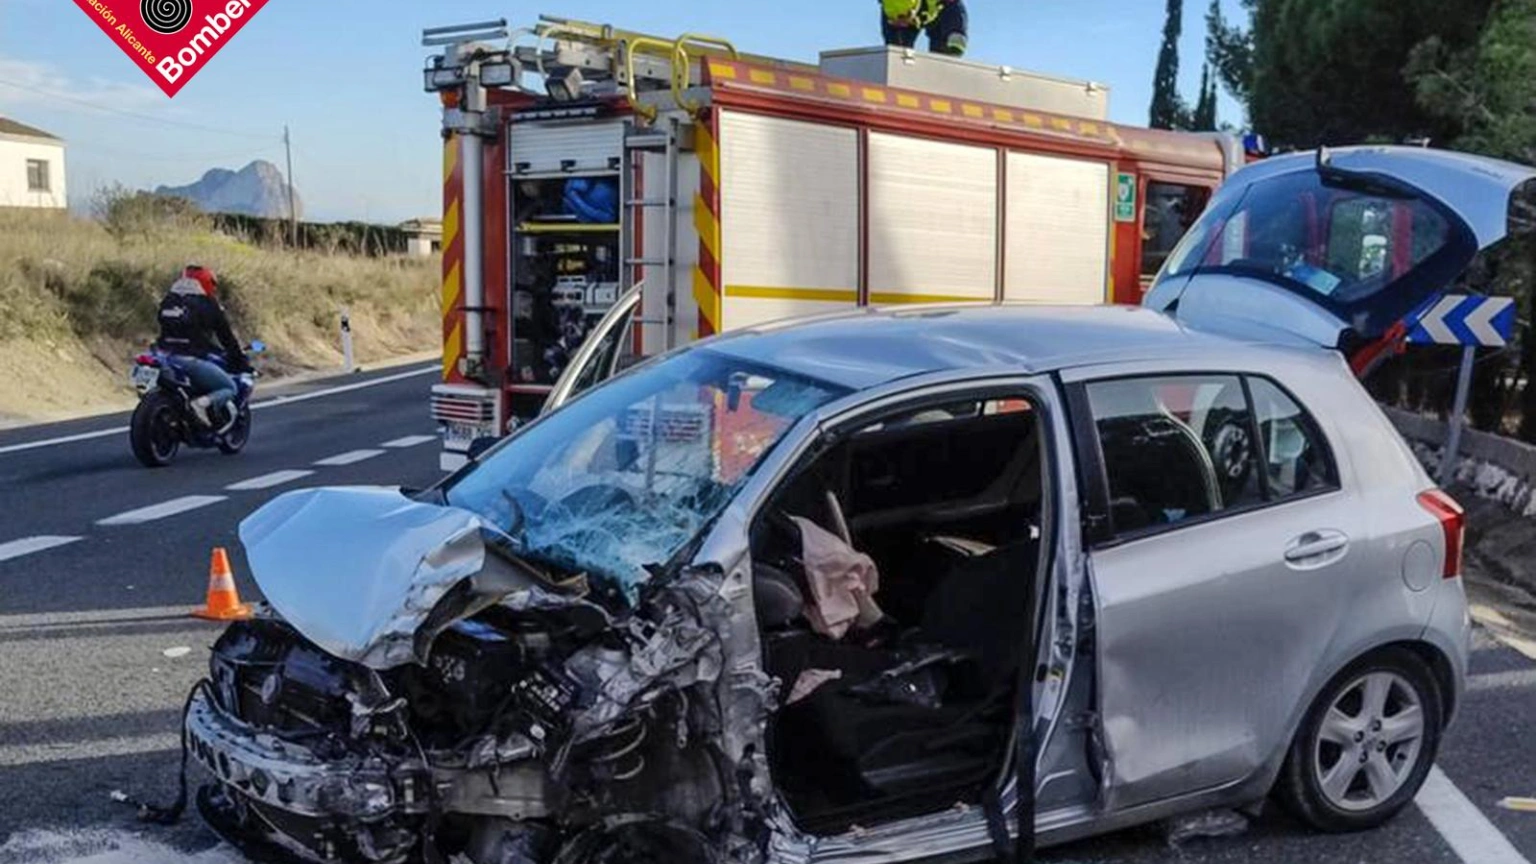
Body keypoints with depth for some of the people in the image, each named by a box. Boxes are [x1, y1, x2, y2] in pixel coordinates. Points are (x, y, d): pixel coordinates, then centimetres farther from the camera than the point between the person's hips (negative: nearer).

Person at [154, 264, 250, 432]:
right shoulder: (206, 305, 0)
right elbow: (226, 337, 5)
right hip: (191, 360, -7)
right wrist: (242, 361, 16)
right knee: (230, 388, 7)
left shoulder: (168, 300, 18)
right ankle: (205, 403, -23)